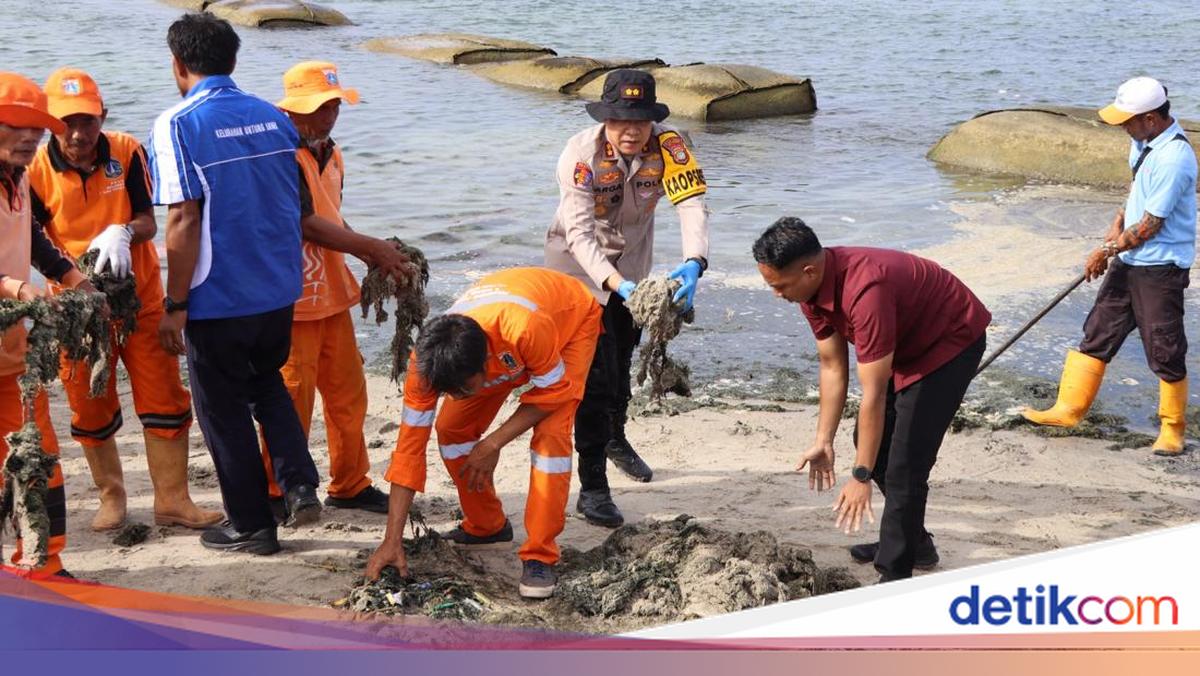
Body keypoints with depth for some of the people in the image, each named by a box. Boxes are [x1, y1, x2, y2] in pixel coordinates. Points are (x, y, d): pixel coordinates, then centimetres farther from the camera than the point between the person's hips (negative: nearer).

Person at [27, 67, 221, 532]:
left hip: (140, 297, 0)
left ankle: (171, 499, 9)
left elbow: (148, 222, -10)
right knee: (91, 408, 9)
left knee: (164, 398, 0)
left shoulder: (127, 152, -9)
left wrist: (122, 233, -32)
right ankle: (111, 497, 28)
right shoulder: (37, 169, -11)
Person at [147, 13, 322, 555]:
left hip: (217, 301, -5)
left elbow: (184, 221, -19)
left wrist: (175, 305, -13)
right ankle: (299, 484, 13)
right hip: (279, 291, 6)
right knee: (266, 384, 27)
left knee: (224, 409, 10)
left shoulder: (177, 125, -14)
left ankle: (251, 526, 19)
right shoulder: (275, 119, 4)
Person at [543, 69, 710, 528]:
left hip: (632, 259, 4)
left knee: (623, 356, 24)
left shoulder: (668, 146, -25)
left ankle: (615, 438, 52)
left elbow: (692, 204, -37)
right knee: (594, 372, -13)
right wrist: (618, 284, -51)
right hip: (579, 262, -4)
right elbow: (579, 234, -36)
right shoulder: (581, 154, -31)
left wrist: (694, 263, -56)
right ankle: (592, 488, -9)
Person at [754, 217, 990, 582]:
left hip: (954, 340, -9)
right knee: (871, 439, 16)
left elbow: (873, 394, -35)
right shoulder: (813, 287, -12)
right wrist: (823, 441, -2)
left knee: (904, 460, -15)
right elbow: (832, 367, -1)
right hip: (906, 343, 9)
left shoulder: (864, 290, -39)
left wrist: (861, 476, -30)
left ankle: (895, 576, -6)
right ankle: (913, 541, 32)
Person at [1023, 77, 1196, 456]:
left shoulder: (1173, 158, -25)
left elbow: (1150, 226, -21)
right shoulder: (1143, 142, 4)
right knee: (1098, 334, 13)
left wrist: (1108, 250, -9)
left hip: (1161, 269, -9)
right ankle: (1069, 409, 22)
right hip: (1130, 261, 9)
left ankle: (1172, 428, 18)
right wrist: (1118, 222, 7)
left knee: (1165, 352, 2)